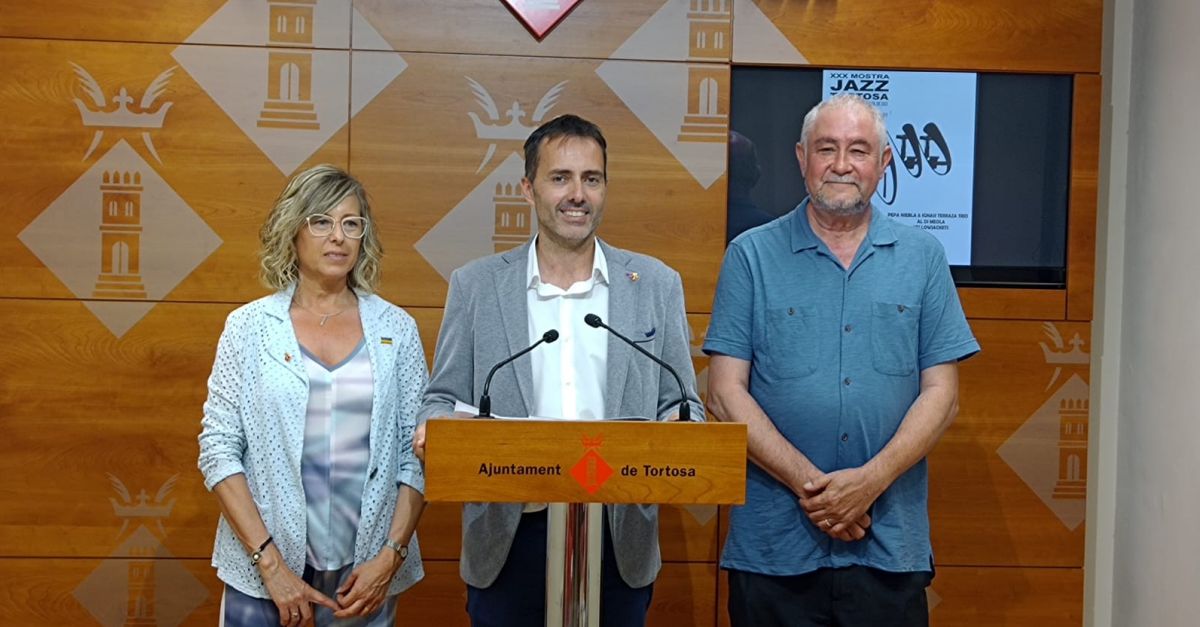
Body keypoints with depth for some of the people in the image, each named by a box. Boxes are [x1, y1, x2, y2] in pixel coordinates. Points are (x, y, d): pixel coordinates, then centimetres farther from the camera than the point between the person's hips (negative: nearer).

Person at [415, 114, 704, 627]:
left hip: (619, 537, 1)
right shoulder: (474, 286, 3)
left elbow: (680, 405, 7)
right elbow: (441, 399, 7)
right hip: (508, 535, 0)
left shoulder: (657, 285, 4)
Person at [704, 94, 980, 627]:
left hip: (891, 546, 1)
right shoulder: (751, 256, 2)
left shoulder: (921, 257, 6)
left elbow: (941, 392, 2)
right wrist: (807, 483, -12)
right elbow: (726, 392, -3)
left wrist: (871, 480, -12)